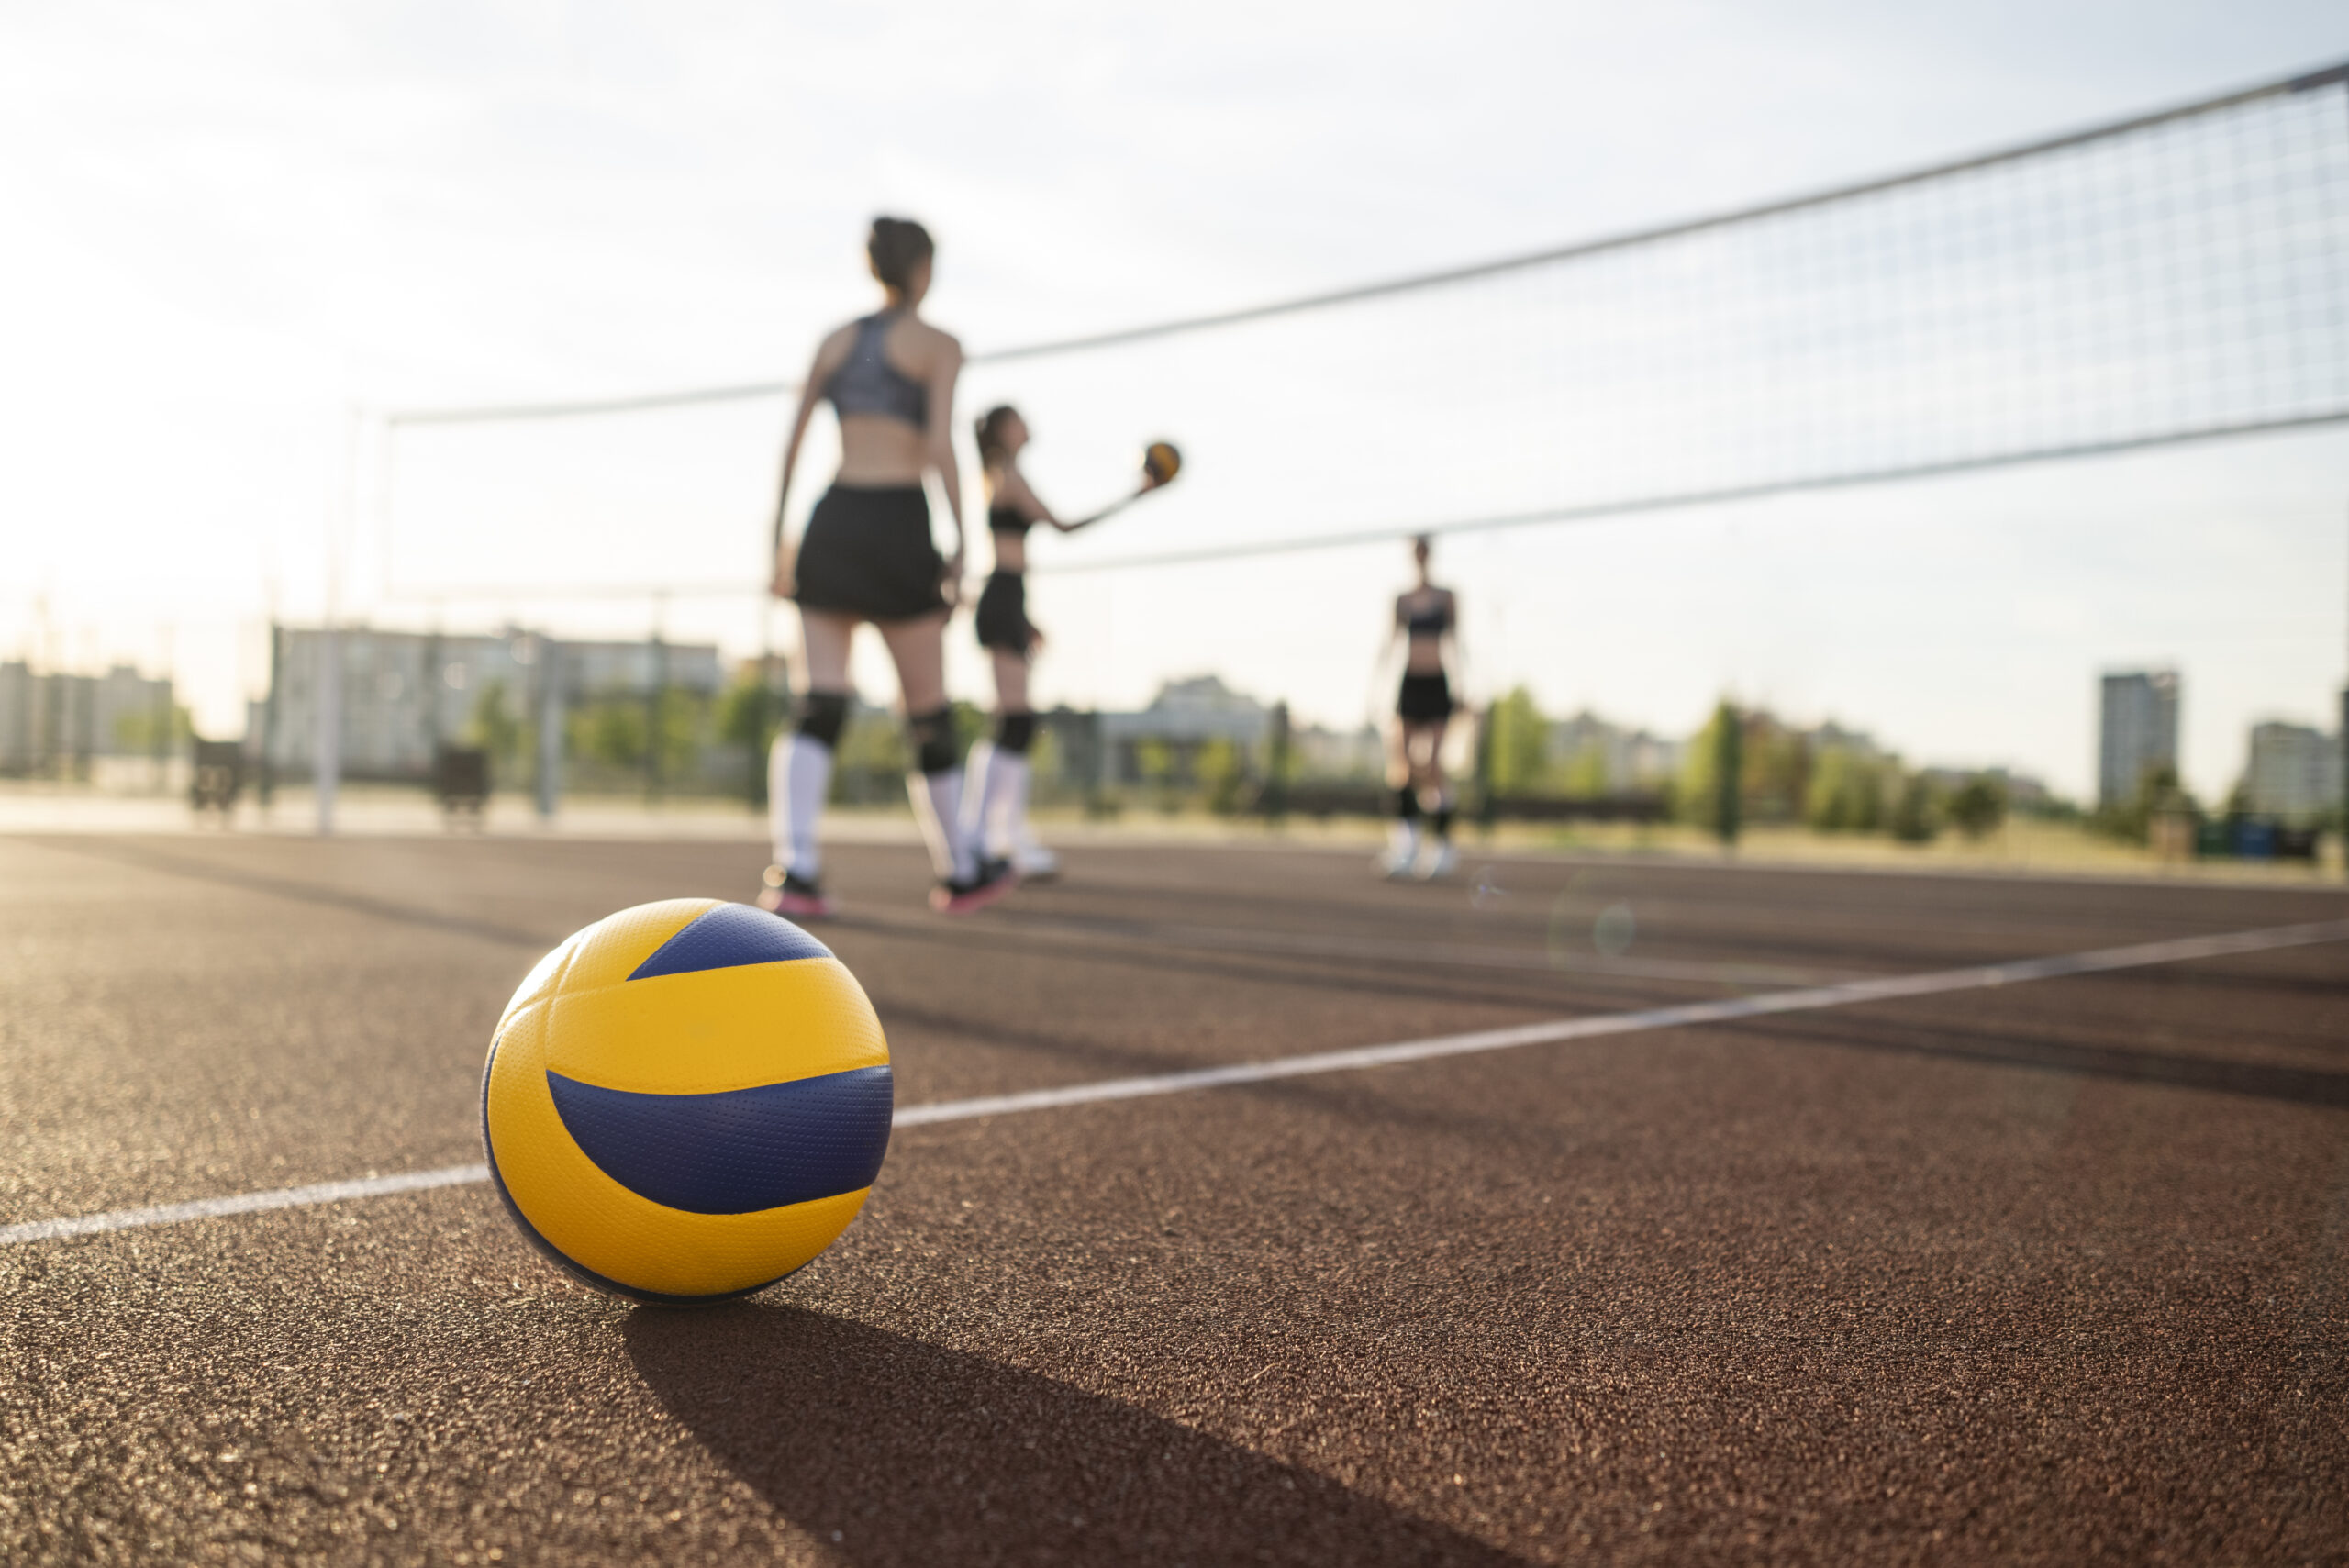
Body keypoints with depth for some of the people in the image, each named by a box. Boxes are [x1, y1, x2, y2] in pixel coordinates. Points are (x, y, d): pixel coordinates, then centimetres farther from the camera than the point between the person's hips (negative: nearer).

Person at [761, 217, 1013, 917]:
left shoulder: (835, 340, 16)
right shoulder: (938, 345, 2)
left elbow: (792, 444, 11)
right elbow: (940, 445, -12)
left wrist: (778, 539, 15)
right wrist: (961, 543, -11)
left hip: (832, 519, 4)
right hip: (897, 525, -4)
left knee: (819, 707, -1)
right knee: (928, 709, 7)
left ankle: (793, 869, -18)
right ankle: (960, 872, 20)